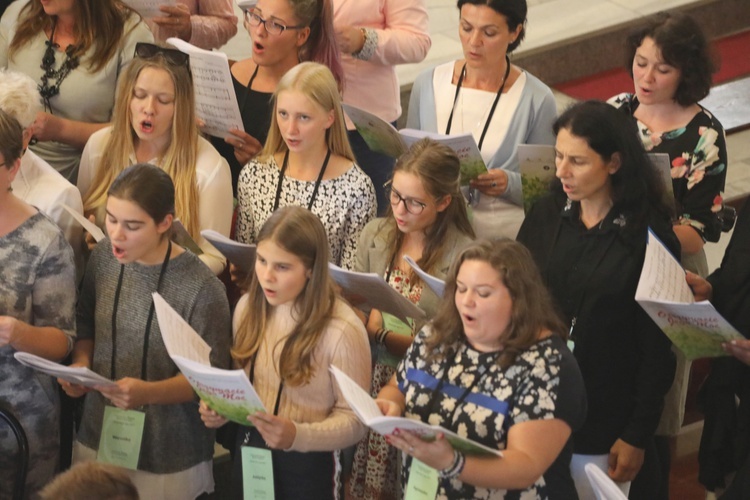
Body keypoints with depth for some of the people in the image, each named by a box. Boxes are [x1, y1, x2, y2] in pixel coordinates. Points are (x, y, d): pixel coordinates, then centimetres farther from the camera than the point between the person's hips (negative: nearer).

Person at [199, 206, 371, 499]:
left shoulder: (342, 331, -21)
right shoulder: (249, 307, -2)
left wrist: (297, 436, -31)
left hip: (307, 467, -5)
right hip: (248, 454, 5)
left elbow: (354, 419, -17)